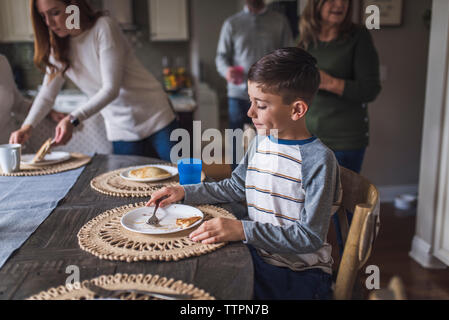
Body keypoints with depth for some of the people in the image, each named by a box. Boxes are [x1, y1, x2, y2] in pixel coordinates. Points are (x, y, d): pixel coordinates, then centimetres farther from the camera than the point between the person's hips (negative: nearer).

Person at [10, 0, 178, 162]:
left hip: (156, 119, -4)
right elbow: (47, 94, 3)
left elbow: (111, 89, -22)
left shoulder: (103, 27, -16)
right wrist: (27, 126, -14)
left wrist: (73, 119, -31)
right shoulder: (58, 48, 3)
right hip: (121, 131, 4)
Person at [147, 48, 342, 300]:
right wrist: (184, 192, 7)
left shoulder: (318, 159, -19)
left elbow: (310, 237, -21)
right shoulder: (262, 140, 4)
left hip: (300, 273, -6)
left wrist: (243, 230, -28)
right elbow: (235, 187, 18)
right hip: (257, 255, 6)